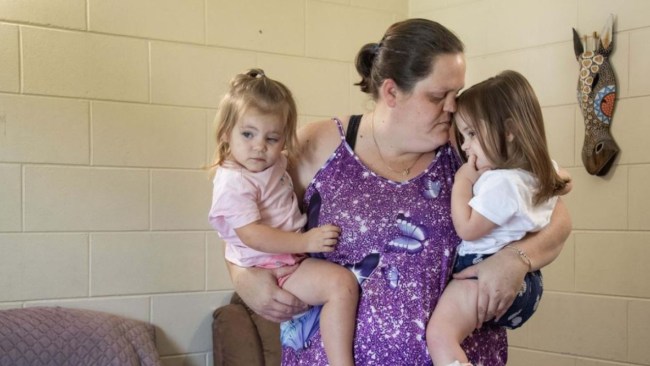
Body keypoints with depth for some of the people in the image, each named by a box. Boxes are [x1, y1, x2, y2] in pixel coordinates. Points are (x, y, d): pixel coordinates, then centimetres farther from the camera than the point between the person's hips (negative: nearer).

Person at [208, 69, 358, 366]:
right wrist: (305, 242, -31)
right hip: (271, 270, -10)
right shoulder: (234, 183, -20)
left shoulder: (272, 164, 8)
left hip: (293, 255, 10)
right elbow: (252, 236, -28)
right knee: (342, 283, -27)